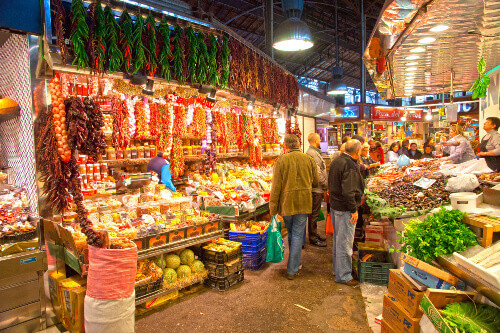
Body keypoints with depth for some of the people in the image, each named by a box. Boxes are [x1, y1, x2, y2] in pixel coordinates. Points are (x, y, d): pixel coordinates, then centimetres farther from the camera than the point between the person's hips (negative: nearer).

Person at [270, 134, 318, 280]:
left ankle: (295, 261, 38)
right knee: (297, 234, 7)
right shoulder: (309, 159, -1)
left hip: (287, 203, -1)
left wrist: (273, 209, -3)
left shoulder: (281, 160, -9)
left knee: (291, 233, 19)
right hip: (304, 203, 1)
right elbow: (315, 182, 8)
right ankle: (292, 270, 10)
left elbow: (276, 187, -10)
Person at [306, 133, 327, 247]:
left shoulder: (315, 152, 17)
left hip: (318, 189, 11)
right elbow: (317, 172, -22)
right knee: (314, 214, -1)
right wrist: (325, 185, -14)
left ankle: (314, 234, 29)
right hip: (316, 189, -11)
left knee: (315, 213, 18)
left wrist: (324, 184, 17)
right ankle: (313, 238, 8)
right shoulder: (312, 153, -18)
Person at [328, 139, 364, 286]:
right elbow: (348, 191, -24)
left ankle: (337, 269, 33)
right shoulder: (350, 166, -20)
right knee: (345, 242, 0)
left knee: (338, 239, 20)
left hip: (335, 205, 10)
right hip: (345, 208, -10)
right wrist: (354, 210, -18)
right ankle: (343, 275, 10)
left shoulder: (336, 161, 10)